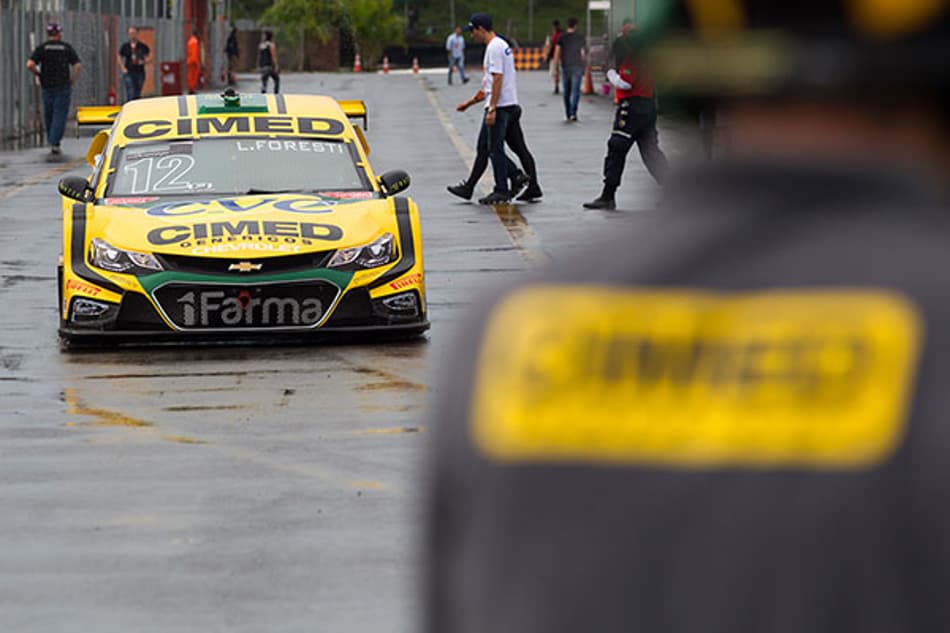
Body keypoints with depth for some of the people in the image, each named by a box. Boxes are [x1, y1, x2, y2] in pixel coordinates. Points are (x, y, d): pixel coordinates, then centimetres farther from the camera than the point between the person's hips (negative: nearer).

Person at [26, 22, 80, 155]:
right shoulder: (67, 47, 0)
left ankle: (51, 141, 21)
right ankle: (55, 143, -11)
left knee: (48, 115, 14)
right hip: (63, 86, -1)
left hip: (46, 86, 2)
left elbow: (30, 65, -11)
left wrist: (38, 73, 6)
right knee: (60, 114, -2)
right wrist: (72, 81, 3)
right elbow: (77, 66, -8)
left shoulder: (41, 48, 1)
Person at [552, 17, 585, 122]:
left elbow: (557, 53, -7)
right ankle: (573, 113, -19)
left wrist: (555, 69, -6)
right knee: (575, 91, -5)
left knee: (566, 92, 13)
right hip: (577, 66, -2)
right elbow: (583, 53, 5)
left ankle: (567, 114, 19)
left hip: (566, 66, 2)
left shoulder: (561, 37, -3)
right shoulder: (580, 37, -2)